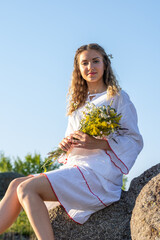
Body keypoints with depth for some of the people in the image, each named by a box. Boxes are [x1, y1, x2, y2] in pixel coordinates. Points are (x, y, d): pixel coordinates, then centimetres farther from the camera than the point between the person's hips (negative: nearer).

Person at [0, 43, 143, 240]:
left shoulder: (118, 97, 4)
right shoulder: (78, 104, 24)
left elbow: (135, 140, -3)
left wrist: (98, 143, -19)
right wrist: (66, 144, 0)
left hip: (99, 172, -7)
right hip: (74, 168, 7)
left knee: (27, 188, -23)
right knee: (16, 184, -10)